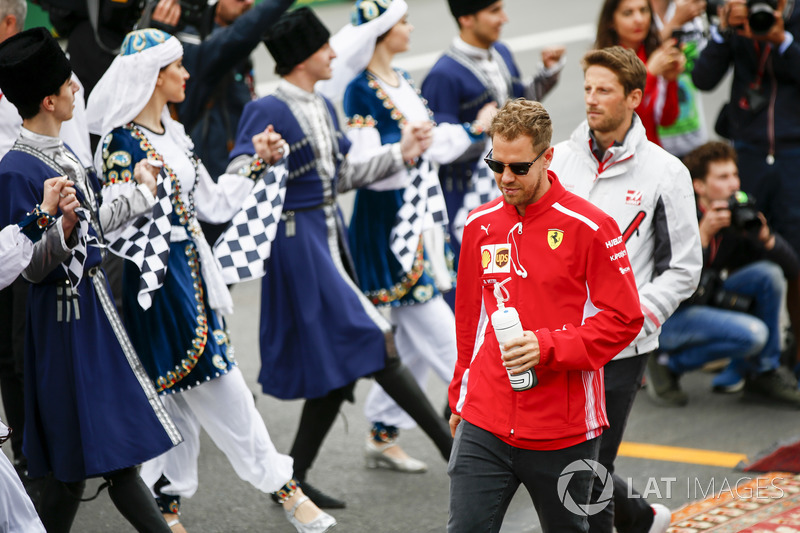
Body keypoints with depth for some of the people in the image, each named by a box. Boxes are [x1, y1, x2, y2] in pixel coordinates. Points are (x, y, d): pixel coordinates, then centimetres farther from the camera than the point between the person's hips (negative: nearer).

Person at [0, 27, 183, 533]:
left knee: (120, 453, 13)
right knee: (73, 464, -2)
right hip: (63, 318, -9)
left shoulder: (63, 153, 8)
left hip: (94, 304, 9)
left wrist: (141, 195, 31)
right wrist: (63, 230, -35)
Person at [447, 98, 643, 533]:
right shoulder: (479, 225, 8)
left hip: (564, 432, -3)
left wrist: (548, 346, -19)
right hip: (484, 427, 3)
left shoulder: (589, 228, -8)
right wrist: (461, 395, 25)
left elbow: (623, 319, -8)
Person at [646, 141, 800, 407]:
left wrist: (766, 237, -21)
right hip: (668, 317, -7)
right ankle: (668, 363, -6)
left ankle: (763, 372, 0)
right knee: (752, 333, -27)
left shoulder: (738, 215, -3)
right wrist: (703, 235, -36)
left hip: (707, 301, 7)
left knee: (769, 274, -13)